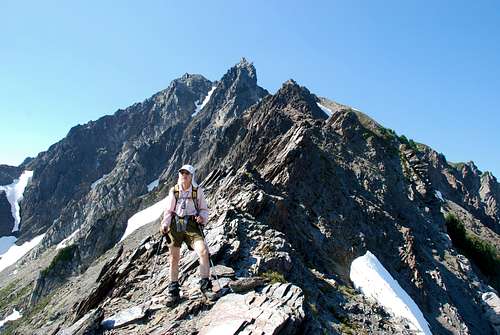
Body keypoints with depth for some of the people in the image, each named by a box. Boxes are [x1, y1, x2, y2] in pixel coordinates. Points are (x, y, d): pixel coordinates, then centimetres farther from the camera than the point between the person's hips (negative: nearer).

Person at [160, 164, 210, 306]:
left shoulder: (197, 191, 0)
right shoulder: (173, 191, 3)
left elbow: (204, 209, 8)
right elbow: (168, 211, 10)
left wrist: (202, 217, -13)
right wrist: (164, 224, -6)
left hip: (191, 225, -1)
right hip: (175, 225, 2)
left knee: (203, 251, -22)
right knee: (174, 258, 7)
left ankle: (205, 284, -6)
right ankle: (173, 290, 25)